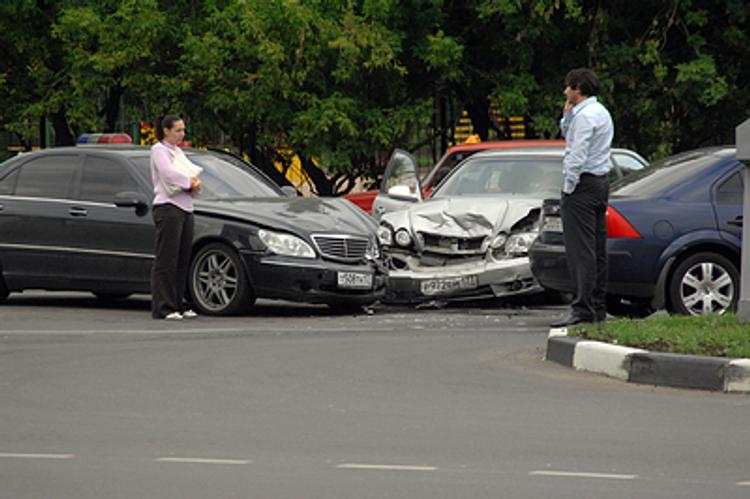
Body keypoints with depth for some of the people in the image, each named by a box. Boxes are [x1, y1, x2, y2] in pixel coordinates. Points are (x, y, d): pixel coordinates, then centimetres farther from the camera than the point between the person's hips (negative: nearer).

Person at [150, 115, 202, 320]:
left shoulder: (178, 151, 22)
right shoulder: (158, 150, -4)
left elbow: (191, 176, 20)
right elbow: (169, 173, -18)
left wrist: (194, 185, -2)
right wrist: (190, 182, -7)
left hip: (185, 208, 9)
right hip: (168, 207, -9)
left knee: (183, 260, 7)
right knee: (166, 260, -10)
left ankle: (177, 305, 12)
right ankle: (163, 308, -11)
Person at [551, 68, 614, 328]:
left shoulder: (585, 115, -14)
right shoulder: (601, 112, 18)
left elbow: (578, 155, -20)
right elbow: (569, 136, 30)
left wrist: (569, 187, -14)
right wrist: (567, 115, 13)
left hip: (583, 183, -10)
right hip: (600, 182, 10)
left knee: (581, 249, -12)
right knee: (597, 248, 10)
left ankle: (583, 309, -17)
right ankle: (598, 308, 12)